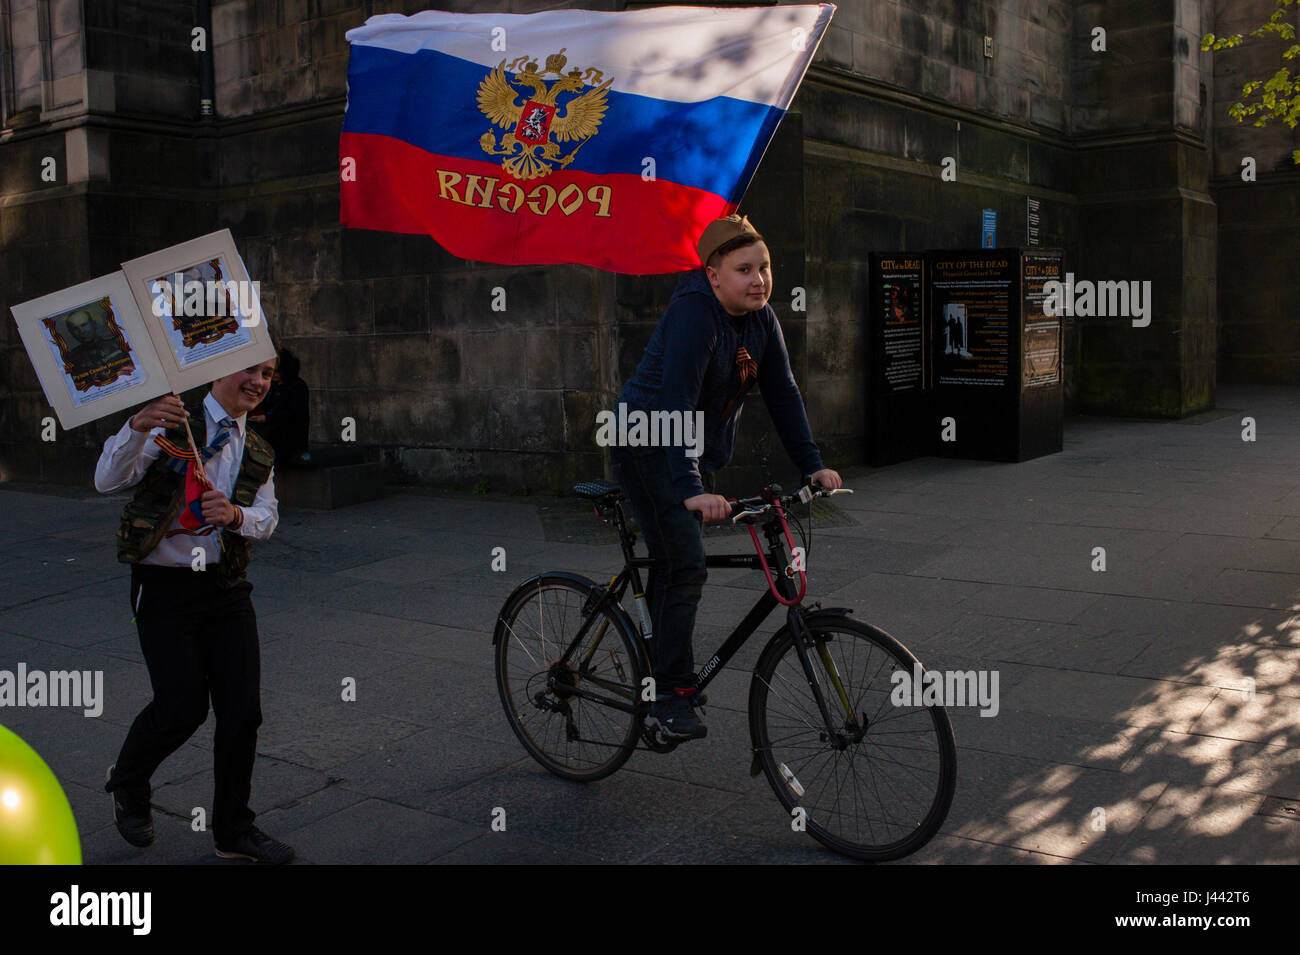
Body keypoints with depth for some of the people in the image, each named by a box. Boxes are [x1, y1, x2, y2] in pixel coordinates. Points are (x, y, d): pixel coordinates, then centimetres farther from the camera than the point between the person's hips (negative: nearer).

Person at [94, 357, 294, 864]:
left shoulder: (258, 452, 15)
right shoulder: (173, 425, -3)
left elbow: (267, 517, 2)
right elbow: (107, 479, -15)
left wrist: (236, 514, -21)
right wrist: (137, 426, -33)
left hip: (225, 588, 5)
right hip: (164, 588, -5)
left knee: (243, 708, 2)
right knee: (182, 708, -5)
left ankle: (234, 831, 19)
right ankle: (127, 782, 29)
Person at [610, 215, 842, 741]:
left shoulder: (761, 318, -1)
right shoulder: (693, 314, -25)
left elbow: (782, 392, 2)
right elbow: (676, 403, -35)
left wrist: (813, 464, -5)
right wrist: (691, 489, -43)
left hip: (697, 450, 8)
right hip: (648, 446, -8)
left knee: (672, 565, 14)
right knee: (685, 565, -14)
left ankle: (659, 672, 27)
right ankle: (669, 698, -7)